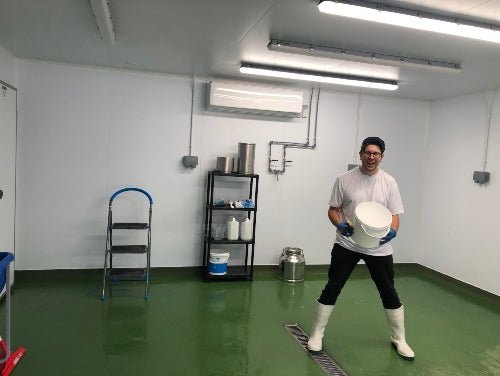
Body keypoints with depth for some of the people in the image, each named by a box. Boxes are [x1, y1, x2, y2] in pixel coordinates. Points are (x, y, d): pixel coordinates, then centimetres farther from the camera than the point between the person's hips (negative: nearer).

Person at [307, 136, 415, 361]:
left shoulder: (389, 182, -1)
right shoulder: (344, 179, -5)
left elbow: (394, 214, 0)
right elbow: (333, 209, 0)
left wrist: (393, 230, -21)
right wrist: (340, 225, -21)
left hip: (379, 248, 2)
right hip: (347, 245, -1)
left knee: (389, 293, 12)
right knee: (332, 289, 2)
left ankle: (398, 339, 32)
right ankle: (316, 335, 18)